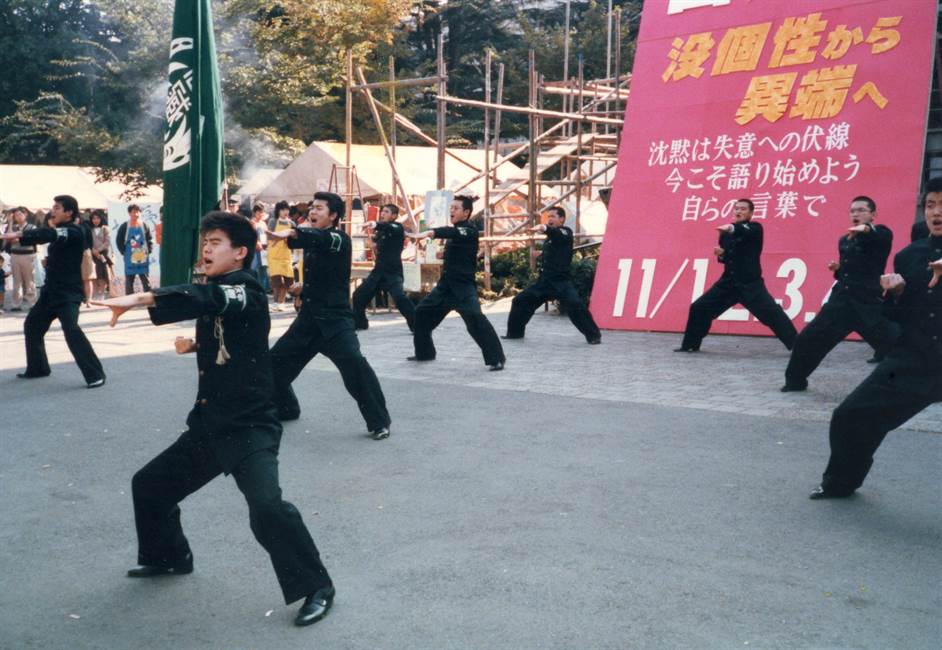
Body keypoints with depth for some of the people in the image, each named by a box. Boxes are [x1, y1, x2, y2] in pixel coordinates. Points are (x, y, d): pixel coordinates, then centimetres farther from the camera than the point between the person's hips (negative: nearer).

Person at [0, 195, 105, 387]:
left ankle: (95, 374, -23)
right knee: (32, 325, 20)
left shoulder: (75, 232, -15)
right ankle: (37, 368, 36)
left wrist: (18, 234, -39)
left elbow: (49, 234, -31)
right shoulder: (60, 232, 13)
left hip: (68, 292, -10)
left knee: (71, 330, -26)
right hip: (51, 290, 10)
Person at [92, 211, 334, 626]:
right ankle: (168, 556, 42)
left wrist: (140, 299, -46)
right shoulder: (217, 292, 11)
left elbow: (204, 298, -37)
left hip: (250, 426, -9)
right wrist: (196, 346, 7)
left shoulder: (246, 290, -14)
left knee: (267, 506, -27)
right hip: (209, 424, 9)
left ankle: (316, 587, -10)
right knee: (149, 484, 18)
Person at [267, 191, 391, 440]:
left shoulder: (340, 239, -11)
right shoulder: (312, 244, 11)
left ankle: (379, 422, -15)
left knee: (355, 364, -26)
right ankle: (284, 408, 35)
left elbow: (320, 238, -34)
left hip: (335, 318, -8)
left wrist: (291, 233, -49)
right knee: (276, 361, 11)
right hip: (308, 317, 8)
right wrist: (305, 288, 9)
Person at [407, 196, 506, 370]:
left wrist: (428, 233, -50)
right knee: (422, 312, 14)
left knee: (475, 318, -27)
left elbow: (452, 232, -33)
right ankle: (424, 352, 31)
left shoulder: (469, 231, -14)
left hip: (463, 285, -9)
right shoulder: (456, 230, 14)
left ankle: (496, 358, -24)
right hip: (446, 283, 9)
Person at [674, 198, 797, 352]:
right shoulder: (725, 233, 11)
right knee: (699, 308, 4)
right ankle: (690, 344, 19)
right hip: (729, 281, 6)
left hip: (750, 284, -5)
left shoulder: (754, 228, -5)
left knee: (772, 313, -17)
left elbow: (745, 231, -31)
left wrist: (732, 228, -53)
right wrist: (721, 254, -4)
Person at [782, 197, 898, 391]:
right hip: (840, 302, 5)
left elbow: (882, 235, -28)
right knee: (807, 340, 5)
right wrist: (838, 269, 4)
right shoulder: (844, 241, 16)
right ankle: (795, 380, 23)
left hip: (869, 304, -5)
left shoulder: (881, 236, -1)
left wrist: (866, 229, -50)